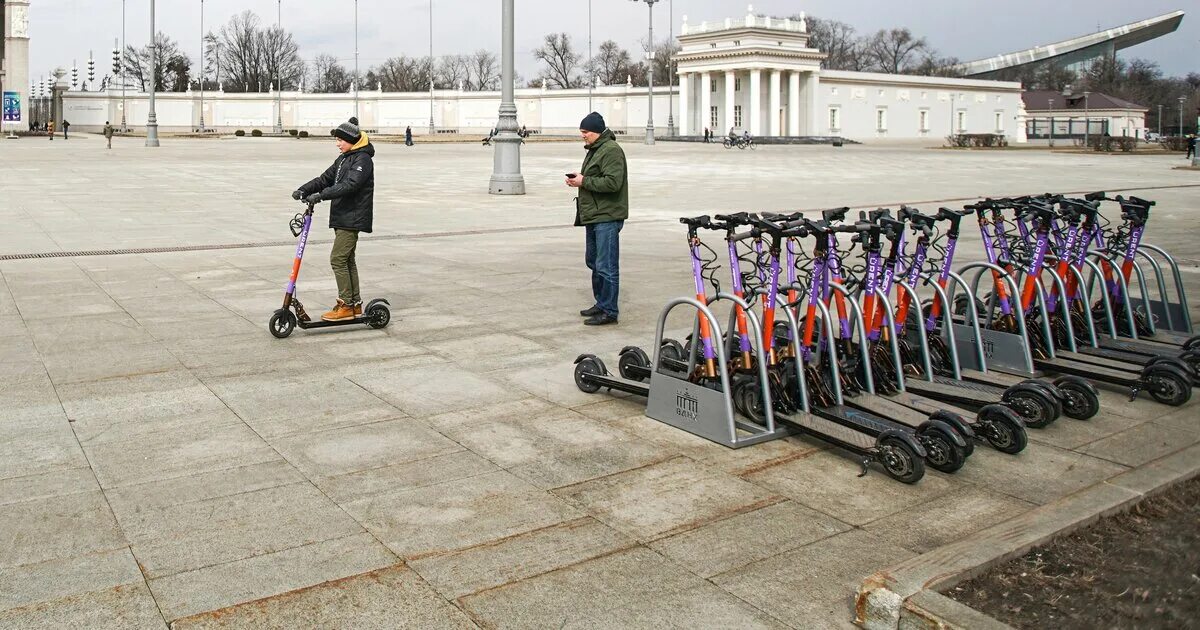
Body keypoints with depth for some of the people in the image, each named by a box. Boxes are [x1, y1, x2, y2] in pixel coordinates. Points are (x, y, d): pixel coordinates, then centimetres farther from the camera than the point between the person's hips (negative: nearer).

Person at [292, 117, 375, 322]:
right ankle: (355, 304, 17)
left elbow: (349, 185, -25)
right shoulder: (343, 159, 18)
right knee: (347, 260, 11)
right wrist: (304, 190, -2)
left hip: (353, 218, -9)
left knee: (338, 259, -11)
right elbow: (325, 178, 15)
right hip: (342, 217, 9)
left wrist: (321, 196, -31)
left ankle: (346, 305, -5)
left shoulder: (363, 160, -12)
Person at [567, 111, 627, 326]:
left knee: (606, 267, -7)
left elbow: (612, 182, -24)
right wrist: (578, 179, 7)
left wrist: (584, 181, -17)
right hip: (594, 216, 11)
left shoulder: (611, 151, -14)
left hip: (607, 218, -11)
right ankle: (601, 303, 30)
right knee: (593, 262, 18)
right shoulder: (594, 149, 18)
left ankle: (609, 312, -1)